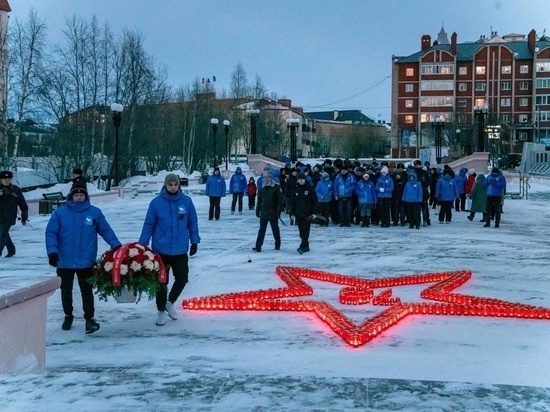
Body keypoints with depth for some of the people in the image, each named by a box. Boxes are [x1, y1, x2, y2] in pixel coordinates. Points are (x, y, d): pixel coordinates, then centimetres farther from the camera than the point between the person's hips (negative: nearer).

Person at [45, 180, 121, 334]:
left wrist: (116, 246, -5)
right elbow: (51, 233, -5)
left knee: (86, 290, 3)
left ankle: (89, 318, 9)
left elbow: (106, 230, 4)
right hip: (64, 261, 1)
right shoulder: (60, 213, -4)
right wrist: (52, 251, -17)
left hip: (86, 261, -1)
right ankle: (68, 316, 34)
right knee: (66, 290, 16)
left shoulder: (95, 212, -1)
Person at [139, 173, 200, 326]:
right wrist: (142, 245, -5)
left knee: (182, 279, 9)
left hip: (180, 250, 2)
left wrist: (194, 242, 4)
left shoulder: (186, 201, -5)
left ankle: (170, 303, 36)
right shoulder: (156, 202, -10)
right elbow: (148, 225, -4)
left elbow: (193, 223, 4)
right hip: (161, 250, -2)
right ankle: (161, 311, 26)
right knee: (161, 282, 7)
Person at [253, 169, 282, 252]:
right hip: (263, 213, 3)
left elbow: (280, 201, -8)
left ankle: (277, 245, 26)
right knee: (261, 230, 1)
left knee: (275, 229, 11)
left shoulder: (276, 187, -8)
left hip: (273, 213, -3)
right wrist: (258, 210, 8)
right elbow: (259, 201, 12)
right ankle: (258, 247, -1)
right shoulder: (262, 188, 6)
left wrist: (278, 211, -12)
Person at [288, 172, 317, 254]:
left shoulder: (310, 188, -2)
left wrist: (314, 212, -5)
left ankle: (302, 246, -17)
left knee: (305, 230, -10)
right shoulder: (295, 189, 7)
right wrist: (292, 213, 4)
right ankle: (306, 246, 14)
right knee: (301, 232, 5)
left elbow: (315, 201, -1)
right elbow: (292, 202, 9)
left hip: (308, 214, -3)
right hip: (298, 214, 4)